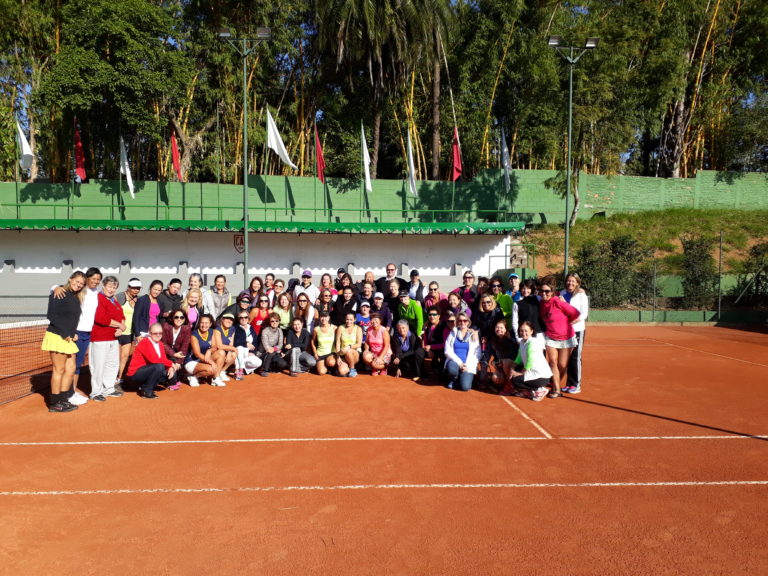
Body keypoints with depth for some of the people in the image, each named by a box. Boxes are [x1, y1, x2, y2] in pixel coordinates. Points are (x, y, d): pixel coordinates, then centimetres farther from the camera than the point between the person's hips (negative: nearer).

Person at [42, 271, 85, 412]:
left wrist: (74, 333, 4)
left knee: (70, 369, 11)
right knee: (59, 370, -2)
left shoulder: (76, 298, 15)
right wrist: (66, 333, -16)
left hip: (69, 338, 8)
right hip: (57, 337, -8)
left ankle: (63, 399, 22)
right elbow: (52, 315, -16)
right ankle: (54, 403, 7)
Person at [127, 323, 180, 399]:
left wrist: (170, 368, -19)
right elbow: (154, 359, -32)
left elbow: (164, 359, 2)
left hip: (149, 371, 8)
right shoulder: (145, 342, -19)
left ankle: (144, 386, 8)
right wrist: (172, 364, -29)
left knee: (172, 373, -1)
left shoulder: (160, 343, 6)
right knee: (160, 366, -31)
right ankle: (146, 391, -13)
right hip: (136, 373, -8)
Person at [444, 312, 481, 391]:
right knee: (451, 369, -37)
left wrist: (467, 365, -11)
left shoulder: (473, 334, 9)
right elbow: (448, 351, -1)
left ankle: (462, 378, 12)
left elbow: (476, 353, 3)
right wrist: (459, 363, -13)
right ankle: (454, 379, 0)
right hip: (455, 361, 1)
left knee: (465, 387, -25)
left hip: (468, 365, 0)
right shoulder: (453, 333, 9)